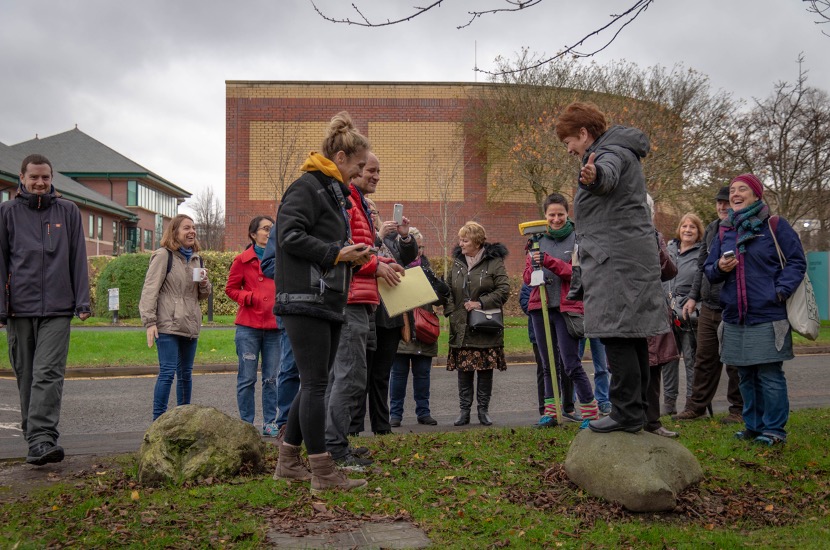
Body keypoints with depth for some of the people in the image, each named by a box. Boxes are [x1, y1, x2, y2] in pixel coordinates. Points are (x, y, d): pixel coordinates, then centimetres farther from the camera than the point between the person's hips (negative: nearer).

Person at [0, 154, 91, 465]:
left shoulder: (68, 211, 9)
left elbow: (78, 259, 9)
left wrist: (83, 302, 3)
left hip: (57, 309, -1)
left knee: (48, 374, -11)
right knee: (26, 376, 8)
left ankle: (42, 441, -16)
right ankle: (33, 435, 19)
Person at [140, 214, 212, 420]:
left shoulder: (196, 258, 16)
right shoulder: (163, 256, -4)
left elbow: (202, 296, 23)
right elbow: (150, 289, -9)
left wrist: (204, 284, -1)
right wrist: (149, 321, -16)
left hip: (190, 325, 7)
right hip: (168, 325, -7)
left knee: (186, 373, 11)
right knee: (167, 372, -10)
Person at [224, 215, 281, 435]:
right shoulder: (243, 260, 2)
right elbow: (231, 289, 5)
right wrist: (251, 297, -10)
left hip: (274, 327, 3)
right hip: (248, 327, -3)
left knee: (271, 378, 7)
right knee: (247, 378, 1)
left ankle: (270, 423, 15)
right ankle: (246, 423, 10)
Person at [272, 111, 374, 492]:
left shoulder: (334, 192, 22)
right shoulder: (306, 187, -8)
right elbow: (290, 236, -18)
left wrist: (352, 256, 8)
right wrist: (336, 254, -16)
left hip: (328, 303, 10)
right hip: (304, 301, -10)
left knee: (314, 383, 13)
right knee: (315, 383, -7)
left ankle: (288, 462, 23)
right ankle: (322, 472, -1)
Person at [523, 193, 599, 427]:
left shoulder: (577, 239, 0)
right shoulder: (537, 240, 10)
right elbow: (527, 277, 9)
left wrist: (550, 261, -21)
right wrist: (534, 270, -14)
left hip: (567, 307, -4)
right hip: (541, 308, 5)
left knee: (571, 364, -8)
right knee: (548, 364, 11)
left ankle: (591, 412, 4)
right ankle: (550, 412, 19)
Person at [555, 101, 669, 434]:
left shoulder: (611, 151, -10)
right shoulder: (620, 152, 24)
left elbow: (608, 173, -37)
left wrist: (594, 176, -58)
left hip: (616, 258, -11)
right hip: (632, 256, 11)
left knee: (617, 334, -12)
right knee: (632, 336, 12)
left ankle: (627, 412, -10)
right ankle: (639, 411, 18)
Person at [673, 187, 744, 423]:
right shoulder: (711, 229, 12)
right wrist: (694, 296, 15)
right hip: (708, 307, 6)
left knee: (734, 362, 4)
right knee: (704, 359, 12)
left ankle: (738, 409, 17)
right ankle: (696, 405, 21)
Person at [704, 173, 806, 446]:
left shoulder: (775, 226, 1)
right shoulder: (723, 232, 14)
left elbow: (796, 262, -2)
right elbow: (709, 270, 17)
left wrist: (781, 291, -15)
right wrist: (719, 268, -6)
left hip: (767, 318, -5)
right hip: (734, 318, 5)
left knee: (770, 376, -3)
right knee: (747, 377, 12)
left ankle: (774, 428, 9)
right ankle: (753, 425, 23)